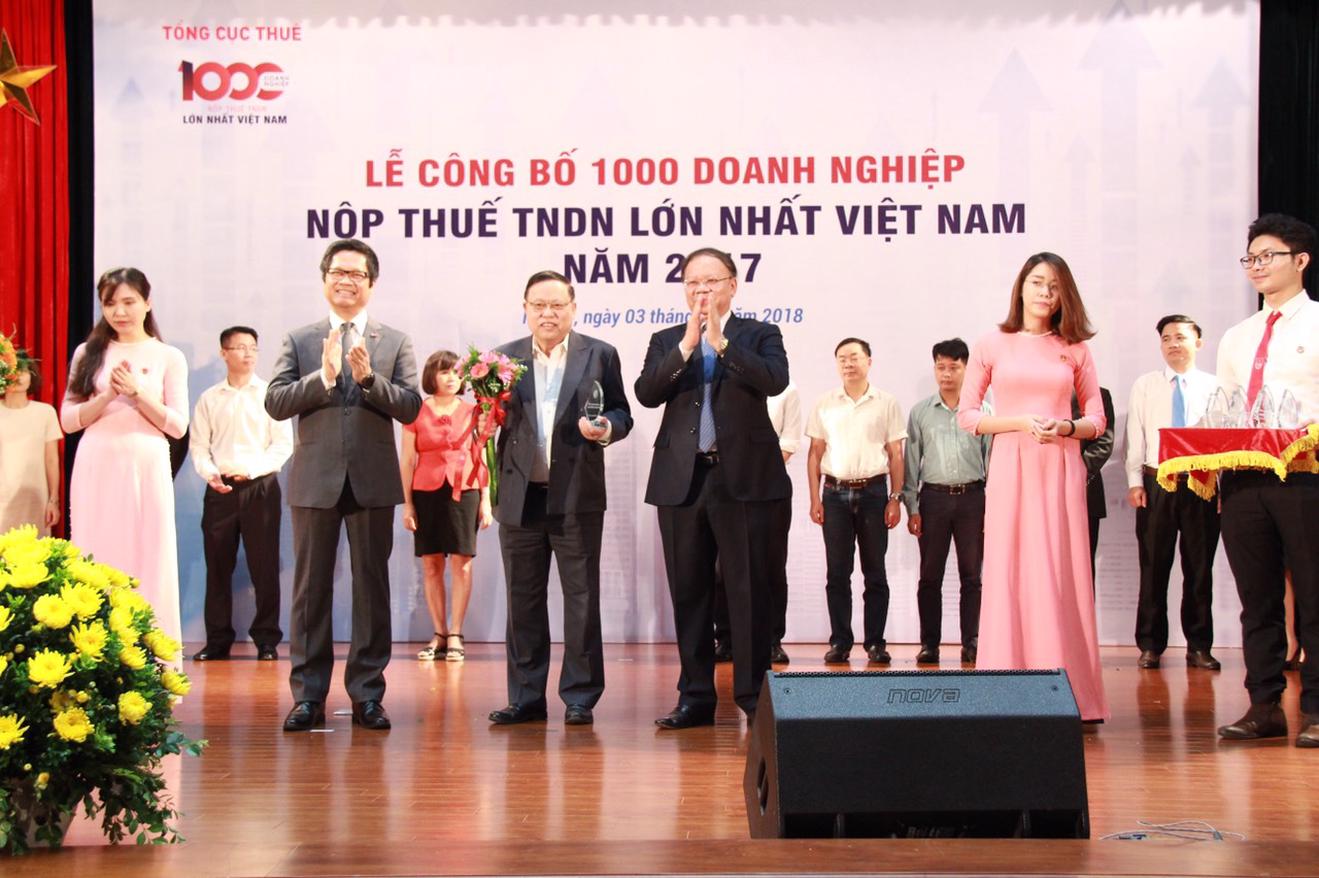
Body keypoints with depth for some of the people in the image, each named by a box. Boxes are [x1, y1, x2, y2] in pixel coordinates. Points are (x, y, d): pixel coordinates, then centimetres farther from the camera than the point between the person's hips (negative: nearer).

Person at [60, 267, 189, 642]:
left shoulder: (168, 357, 7)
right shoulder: (89, 353, 11)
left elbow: (177, 426, 1)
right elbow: (68, 420, 5)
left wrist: (137, 392, -9)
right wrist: (108, 395, -9)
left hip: (146, 468, -1)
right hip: (96, 469, 1)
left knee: (147, 564, -2)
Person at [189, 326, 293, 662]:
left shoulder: (269, 393, 4)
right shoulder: (209, 398, 11)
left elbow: (283, 444, -1)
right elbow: (198, 444, 8)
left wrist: (251, 469, -13)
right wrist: (210, 473, -10)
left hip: (260, 487, -2)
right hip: (220, 489, 2)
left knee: (264, 566, -2)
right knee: (218, 565, 3)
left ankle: (267, 640, 6)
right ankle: (217, 640, 11)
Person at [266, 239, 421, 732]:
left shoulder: (395, 343, 8)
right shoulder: (299, 341, 8)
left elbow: (410, 407, -3)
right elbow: (275, 403, -3)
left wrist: (368, 377, -17)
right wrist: (323, 377, -15)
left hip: (373, 481, 0)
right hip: (315, 481, 0)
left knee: (371, 588, 4)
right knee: (310, 589, 4)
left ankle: (367, 695, 11)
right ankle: (308, 696, 10)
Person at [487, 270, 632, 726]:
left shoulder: (600, 355, 4)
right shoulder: (505, 358, 10)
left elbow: (621, 413, 7)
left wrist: (607, 428, -15)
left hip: (576, 497, -2)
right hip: (519, 496, 2)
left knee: (581, 598, 2)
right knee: (523, 600, 8)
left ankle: (580, 697, 10)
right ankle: (525, 697, 16)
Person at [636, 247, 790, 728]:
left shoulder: (759, 335, 7)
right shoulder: (666, 341, 13)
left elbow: (775, 381, -13)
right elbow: (646, 393, -4)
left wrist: (722, 342, -17)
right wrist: (687, 345, -13)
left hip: (744, 478, -3)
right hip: (682, 480, 3)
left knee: (749, 590, -2)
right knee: (689, 593, 7)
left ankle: (754, 695, 5)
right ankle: (695, 696, 15)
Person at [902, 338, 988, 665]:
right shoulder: (921, 412, 8)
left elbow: (991, 458, 7)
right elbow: (911, 461, 8)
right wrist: (912, 507, 1)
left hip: (972, 497, 0)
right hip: (933, 497, 0)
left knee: (972, 575, 3)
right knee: (930, 576, 2)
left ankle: (971, 643, 9)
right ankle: (929, 643, 7)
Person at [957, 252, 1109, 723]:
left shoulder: (1074, 349, 10)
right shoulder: (992, 346, 6)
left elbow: (1097, 419, 12)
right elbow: (966, 415, 3)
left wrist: (1067, 427, -8)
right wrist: (1021, 422, -9)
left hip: (1061, 470, 1)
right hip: (1010, 468, -1)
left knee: (1063, 575, 0)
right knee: (1009, 574, -3)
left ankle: (1068, 696, 4)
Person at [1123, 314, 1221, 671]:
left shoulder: (1213, 387, 4)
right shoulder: (1145, 386, 8)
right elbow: (1135, 438, 6)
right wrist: (1135, 482, -2)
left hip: (1202, 485, 0)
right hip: (1156, 484, 0)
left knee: (1200, 568, 5)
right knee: (1154, 567, 3)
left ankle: (1199, 646, 13)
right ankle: (1151, 645, 11)